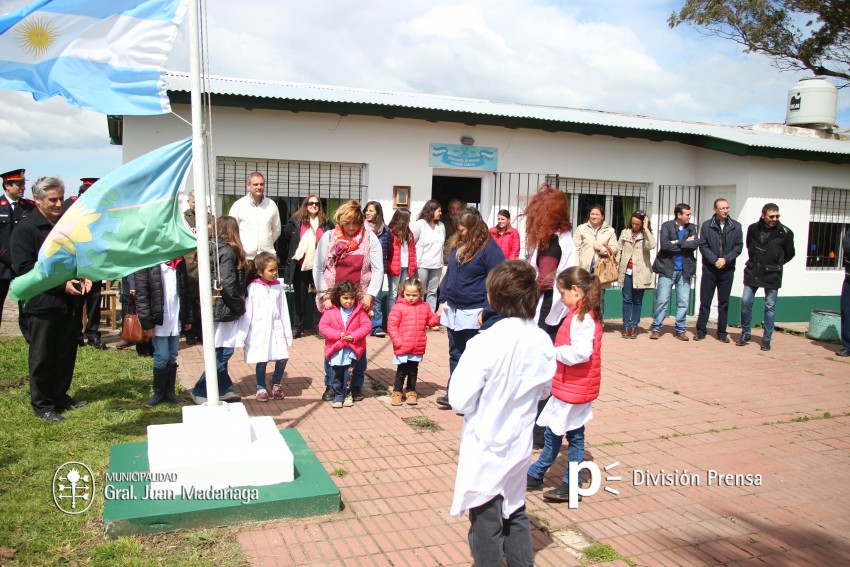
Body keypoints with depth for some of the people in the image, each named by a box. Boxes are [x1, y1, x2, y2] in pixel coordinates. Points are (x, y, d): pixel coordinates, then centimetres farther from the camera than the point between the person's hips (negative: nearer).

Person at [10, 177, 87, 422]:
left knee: (67, 353, 13)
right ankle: (41, 404, 17)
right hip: (42, 303, -6)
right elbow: (24, 268, -16)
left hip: (67, 302, 6)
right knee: (42, 357, 4)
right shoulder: (25, 229, -10)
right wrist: (62, 283, -22)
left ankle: (61, 396, 29)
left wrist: (81, 277, 3)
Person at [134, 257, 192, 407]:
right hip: (159, 320, -5)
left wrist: (188, 318, 10)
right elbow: (141, 294, -11)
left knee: (172, 358, 10)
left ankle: (169, 392, 19)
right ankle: (158, 393, 14)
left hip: (176, 320, 5)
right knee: (161, 358, -1)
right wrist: (147, 323, -14)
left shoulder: (179, 261, 9)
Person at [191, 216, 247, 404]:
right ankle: (200, 391, 4)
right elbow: (227, 284, -22)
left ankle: (225, 389, 22)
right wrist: (238, 306, -9)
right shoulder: (227, 251, -15)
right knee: (223, 352, -2)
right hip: (225, 308, -9)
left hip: (215, 306, 9)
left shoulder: (213, 248, 10)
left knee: (221, 352, 14)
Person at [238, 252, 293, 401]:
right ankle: (261, 388, 23)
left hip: (276, 330, 3)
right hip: (259, 331, -3)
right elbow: (247, 313, -4)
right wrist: (242, 336, -4)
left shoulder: (278, 287, 3)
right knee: (261, 361, 3)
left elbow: (284, 311, 8)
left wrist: (288, 333, 9)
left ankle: (276, 383, 21)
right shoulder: (253, 288, -7)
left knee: (283, 358, -3)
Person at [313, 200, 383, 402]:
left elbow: (378, 270, -1)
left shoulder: (370, 239, 0)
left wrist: (370, 294, -10)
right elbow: (318, 268, 2)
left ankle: (357, 385, 17)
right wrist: (324, 294, -5)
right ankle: (331, 385, 16)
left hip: (360, 300, 0)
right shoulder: (328, 237, 2)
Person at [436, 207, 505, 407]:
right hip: (453, 309, 7)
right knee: (455, 354, 15)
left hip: (473, 313, -7)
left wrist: (487, 310, -19)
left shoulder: (489, 247, -12)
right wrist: (443, 299, 14)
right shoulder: (458, 245, 11)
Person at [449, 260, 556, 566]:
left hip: (485, 449, -5)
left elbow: (460, 401, -22)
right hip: (519, 445, 6)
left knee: (486, 524, 11)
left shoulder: (485, 344, -25)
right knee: (515, 514, 24)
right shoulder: (542, 341, -7)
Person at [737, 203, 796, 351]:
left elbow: (789, 254, 5)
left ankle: (767, 339, 12)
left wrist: (775, 265, 8)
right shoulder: (753, 228, 0)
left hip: (772, 275, -2)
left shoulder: (785, 232, -7)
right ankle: (745, 334, 16)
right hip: (752, 272, 2)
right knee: (746, 302, 0)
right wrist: (755, 262, 11)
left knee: (770, 306, 4)